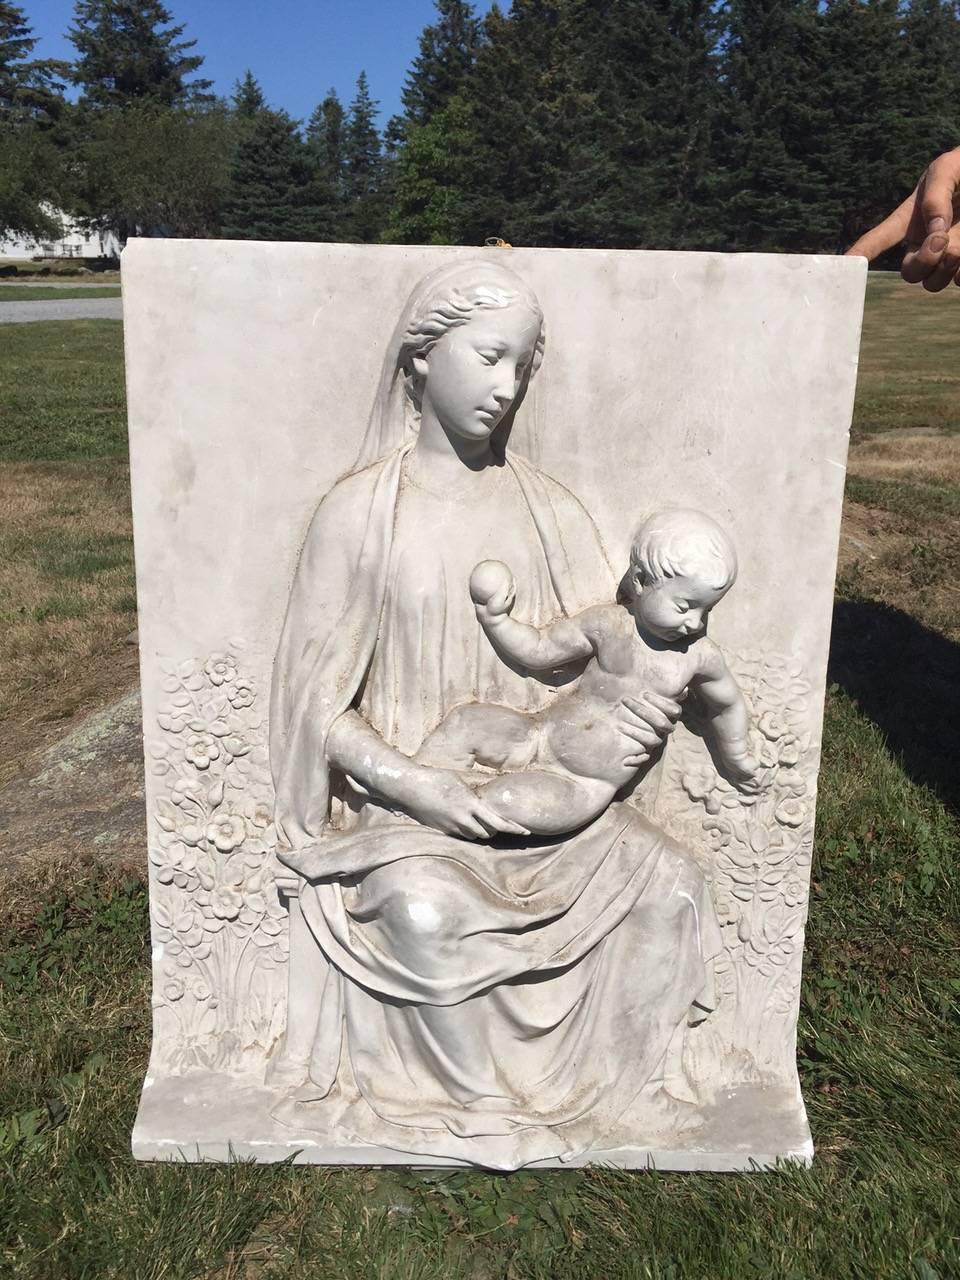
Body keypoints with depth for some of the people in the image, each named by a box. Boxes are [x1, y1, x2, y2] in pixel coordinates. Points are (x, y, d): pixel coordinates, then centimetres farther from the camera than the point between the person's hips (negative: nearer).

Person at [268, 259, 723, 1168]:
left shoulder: (547, 509, 4)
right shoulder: (358, 513, -6)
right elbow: (317, 702, -6)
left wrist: (642, 718, -19)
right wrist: (420, 788, -20)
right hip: (401, 796, -3)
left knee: (668, 883, -19)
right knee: (429, 914, -34)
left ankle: (599, 1088, 5)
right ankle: (482, 1105, -4)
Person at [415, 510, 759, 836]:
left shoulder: (700, 656, -8)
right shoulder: (607, 624, -7)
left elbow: (727, 705, 13)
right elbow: (537, 651, 2)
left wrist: (737, 759, 24)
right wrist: (495, 618, -13)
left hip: (584, 785, -2)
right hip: (542, 737, 3)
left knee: (507, 801, -29)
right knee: (466, 720, -17)